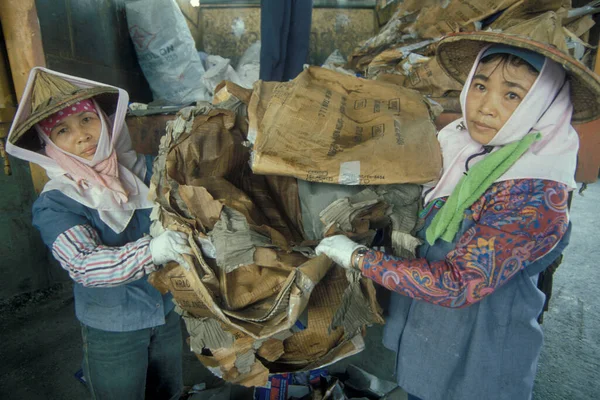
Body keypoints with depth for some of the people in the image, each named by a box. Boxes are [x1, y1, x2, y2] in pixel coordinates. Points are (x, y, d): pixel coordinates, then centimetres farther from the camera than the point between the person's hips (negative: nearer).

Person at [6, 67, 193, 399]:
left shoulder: (143, 167, -7)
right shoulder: (54, 204, -16)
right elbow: (83, 265, -27)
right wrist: (150, 252, -42)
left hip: (168, 309, 4)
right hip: (111, 331, -3)